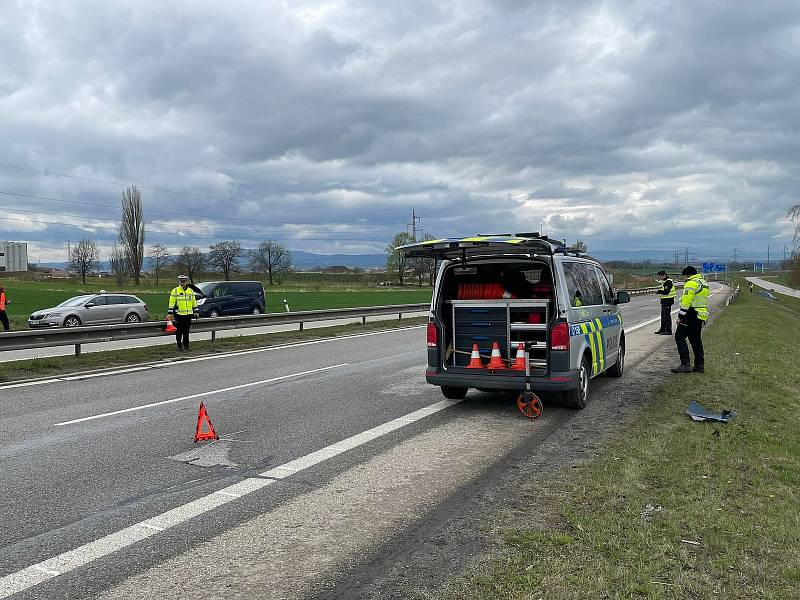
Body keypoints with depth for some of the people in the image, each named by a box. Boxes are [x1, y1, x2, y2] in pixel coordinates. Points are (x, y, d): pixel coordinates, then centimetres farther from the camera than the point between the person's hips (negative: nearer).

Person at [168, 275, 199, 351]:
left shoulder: (191, 291, 11)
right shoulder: (175, 291, 0)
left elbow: (194, 302, 18)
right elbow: (171, 302, -2)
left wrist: (196, 311, 14)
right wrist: (170, 313, -7)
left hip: (188, 314, 3)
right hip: (179, 314, -3)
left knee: (186, 331, 9)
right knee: (179, 331, -1)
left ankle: (186, 345, 18)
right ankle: (179, 345, 7)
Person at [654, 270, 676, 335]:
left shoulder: (668, 282, -18)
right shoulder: (665, 281, 15)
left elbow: (666, 292, -26)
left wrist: (659, 292, -15)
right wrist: (660, 291, 9)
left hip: (667, 300, -11)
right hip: (664, 301, 11)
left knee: (667, 316, -7)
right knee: (663, 315, 17)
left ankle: (668, 330, -3)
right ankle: (662, 329, 26)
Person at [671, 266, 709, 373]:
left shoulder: (691, 283, -13)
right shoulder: (704, 283, 19)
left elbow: (686, 301, -19)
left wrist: (680, 316, -16)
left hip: (691, 315, -10)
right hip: (701, 316, 10)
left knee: (680, 337, -7)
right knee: (696, 340, 15)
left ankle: (685, 364, -14)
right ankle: (700, 365, 16)